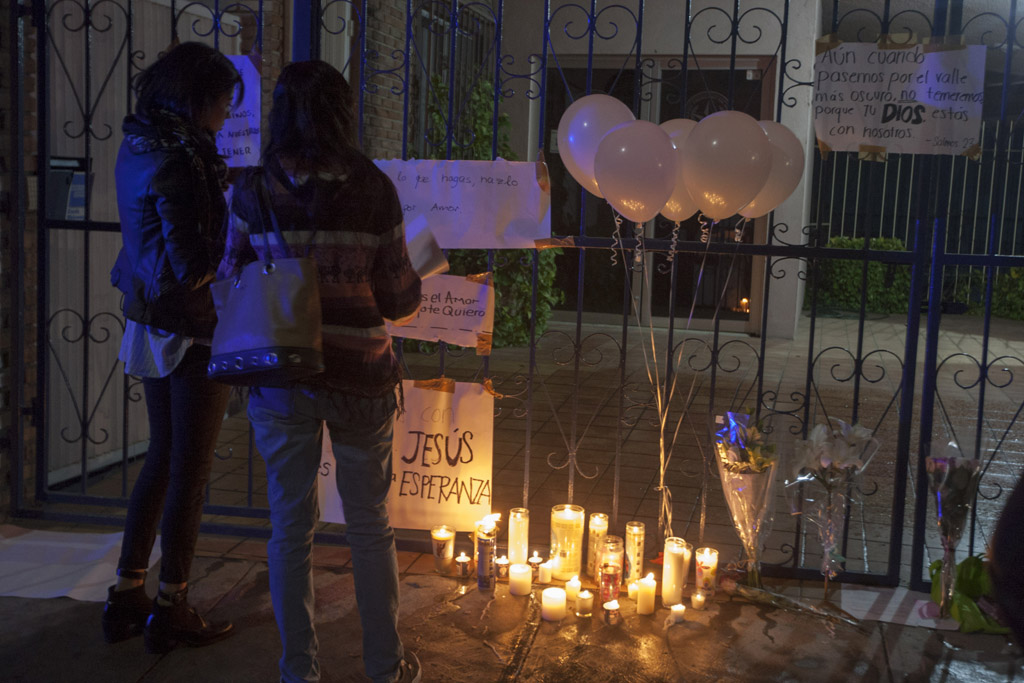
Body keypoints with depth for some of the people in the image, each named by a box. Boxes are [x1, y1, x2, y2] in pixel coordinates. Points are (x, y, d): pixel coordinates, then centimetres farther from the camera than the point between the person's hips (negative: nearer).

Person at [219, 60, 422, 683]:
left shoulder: (253, 189, -4)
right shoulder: (374, 189, -8)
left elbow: (231, 282, 4)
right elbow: (400, 298, -4)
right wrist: (413, 299, 18)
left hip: (280, 379, 1)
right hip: (360, 378, -1)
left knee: (291, 527, 14)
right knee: (370, 526, 13)